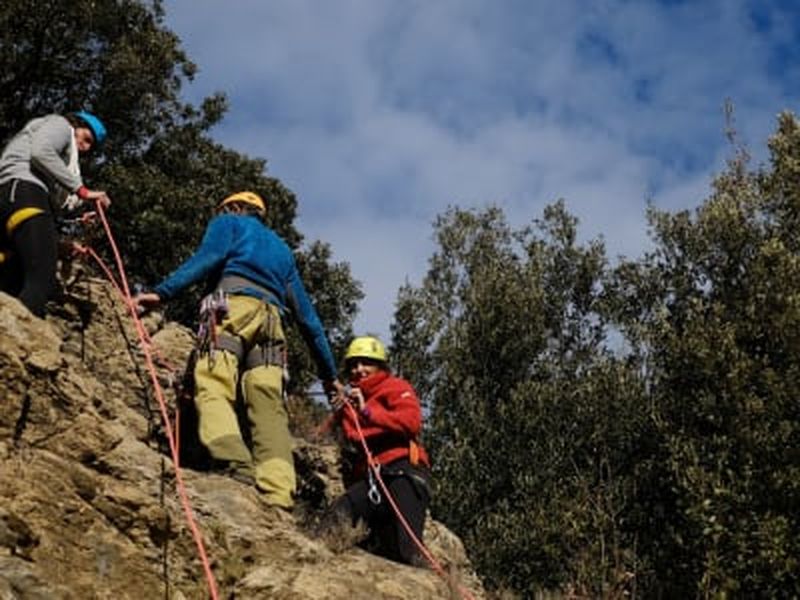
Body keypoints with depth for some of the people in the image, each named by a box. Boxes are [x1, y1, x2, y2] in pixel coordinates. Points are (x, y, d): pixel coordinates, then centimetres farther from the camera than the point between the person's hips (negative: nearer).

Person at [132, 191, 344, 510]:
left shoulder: (228, 222, 25)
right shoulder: (282, 249, 39)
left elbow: (206, 258, 1)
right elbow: (306, 314, 34)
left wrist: (162, 292, -10)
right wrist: (329, 373, 33)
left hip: (234, 304, -5)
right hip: (271, 318, 5)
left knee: (213, 387, -20)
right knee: (270, 410, -6)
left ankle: (236, 463, -47)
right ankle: (279, 498, -24)